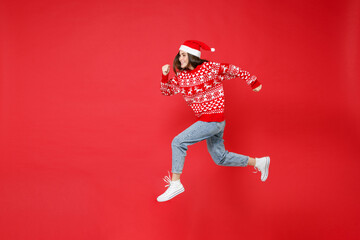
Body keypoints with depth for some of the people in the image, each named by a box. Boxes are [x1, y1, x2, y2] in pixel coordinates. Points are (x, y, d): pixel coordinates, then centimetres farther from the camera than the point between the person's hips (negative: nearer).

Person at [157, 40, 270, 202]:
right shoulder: (181, 76, 5)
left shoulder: (210, 68, -13)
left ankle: (175, 183, -4)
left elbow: (233, 70, -1)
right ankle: (259, 162, 31)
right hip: (204, 120, 8)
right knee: (220, 158, 16)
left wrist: (253, 82, 10)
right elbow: (166, 91, 13)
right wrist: (164, 76, -5)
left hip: (213, 120, -8)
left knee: (178, 142, -14)